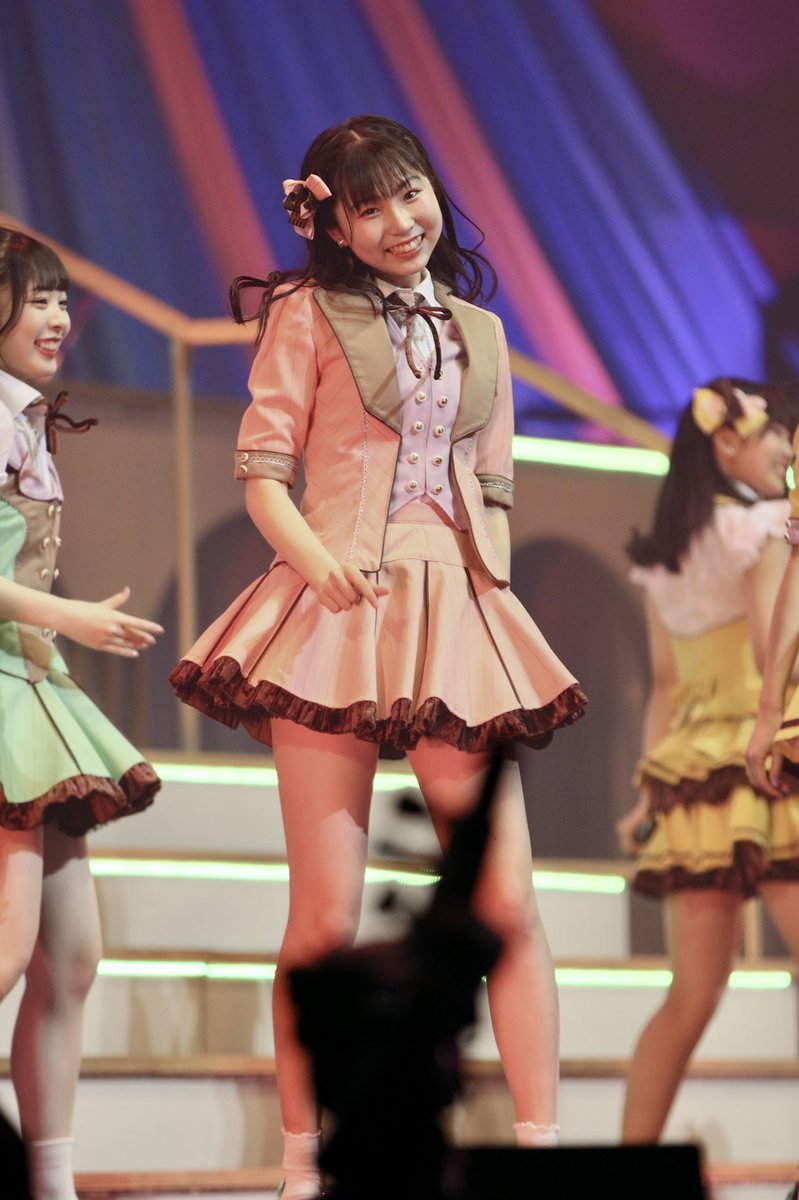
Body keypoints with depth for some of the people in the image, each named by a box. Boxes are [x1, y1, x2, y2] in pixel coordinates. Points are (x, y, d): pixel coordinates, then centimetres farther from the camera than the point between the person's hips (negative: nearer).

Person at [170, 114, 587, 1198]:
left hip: (457, 620, 4)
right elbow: (263, 471, 0)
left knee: (509, 903, -5)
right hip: (336, 615, -3)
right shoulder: (310, 315, 6)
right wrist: (319, 560, -16)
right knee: (326, 914, -5)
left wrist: (497, 587, 7)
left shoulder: (479, 331, 18)